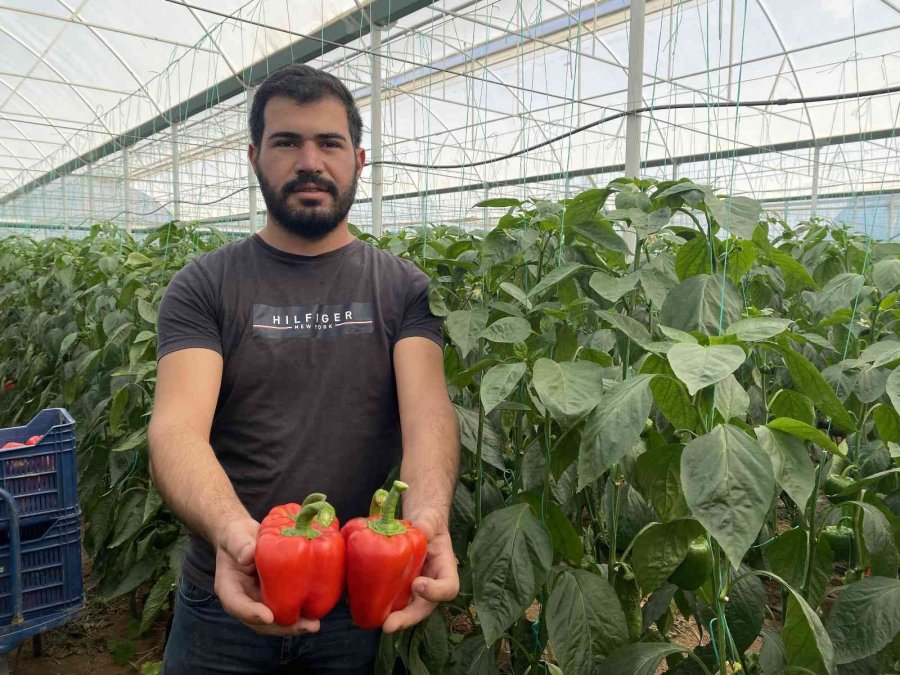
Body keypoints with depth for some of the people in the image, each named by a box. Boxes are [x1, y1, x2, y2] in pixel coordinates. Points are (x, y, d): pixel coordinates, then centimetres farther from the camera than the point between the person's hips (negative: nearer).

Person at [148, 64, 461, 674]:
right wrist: (232, 529, -37)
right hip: (230, 596, 0)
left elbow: (427, 408, -16)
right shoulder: (204, 287, -4)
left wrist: (428, 518, -36)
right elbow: (178, 425, -17)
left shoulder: (402, 287, -2)